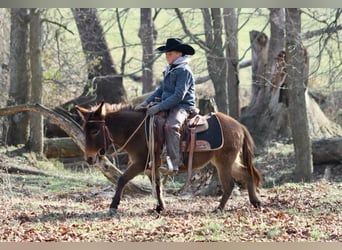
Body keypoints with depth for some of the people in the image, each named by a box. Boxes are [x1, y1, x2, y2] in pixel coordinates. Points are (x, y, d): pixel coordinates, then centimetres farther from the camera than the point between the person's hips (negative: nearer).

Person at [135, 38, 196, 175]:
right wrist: (146, 102, 4)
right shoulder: (169, 70, 18)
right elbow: (161, 90, 20)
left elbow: (178, 96, -20)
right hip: (168, 106, 10)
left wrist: (159, 107, -23)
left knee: (171, 125, -36)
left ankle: (174, 163, -42)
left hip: (182, 107, -10)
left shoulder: (184, 71, -12)